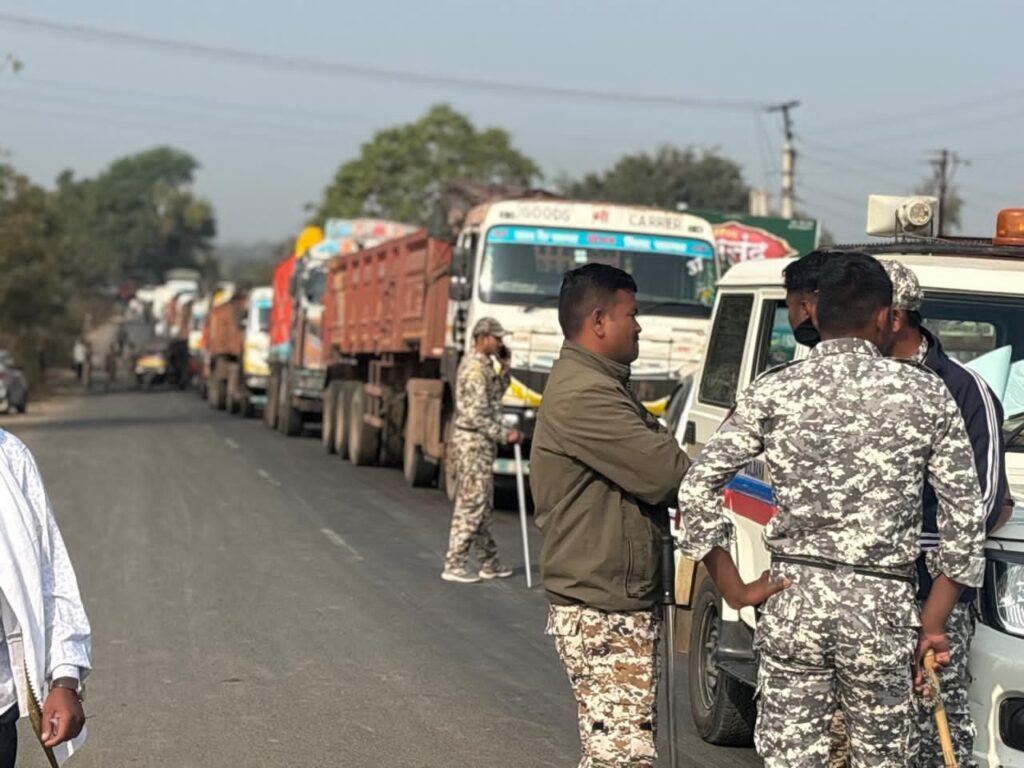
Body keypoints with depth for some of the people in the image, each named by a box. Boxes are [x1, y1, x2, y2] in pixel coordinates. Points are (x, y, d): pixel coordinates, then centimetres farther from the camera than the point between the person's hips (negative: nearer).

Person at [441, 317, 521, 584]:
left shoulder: (483, 364, 14)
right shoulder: (475, 368, -17)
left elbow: (496, 394, 21)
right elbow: (477, 415, -22)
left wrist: (504, 368, 10)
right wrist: (504, 435, -17)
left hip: (480, 443, 10)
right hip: (474, 442, -10)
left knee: (482, 507, 14)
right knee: (471, 505, -8)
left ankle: (489, 563, 21)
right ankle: (453, 565, -5)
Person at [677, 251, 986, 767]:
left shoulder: (774, 392, 0)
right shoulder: (924, 393, 0)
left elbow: (696, 489, -3)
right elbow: (964, 512, 0)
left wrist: (735, 590, 3)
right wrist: (932, 621, 4)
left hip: (793, 597, 1)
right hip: (883, 604, -1)